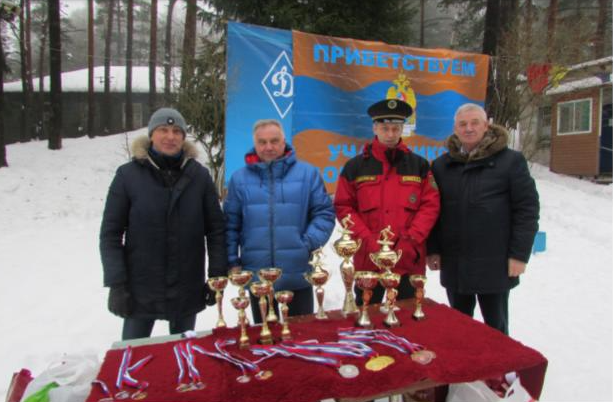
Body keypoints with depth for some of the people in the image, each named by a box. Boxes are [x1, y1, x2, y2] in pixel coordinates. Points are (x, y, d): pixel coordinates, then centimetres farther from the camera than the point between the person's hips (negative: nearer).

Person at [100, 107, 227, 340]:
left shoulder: (199, 175, -1)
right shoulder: (128, 174, -5)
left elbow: (216, 229, 2)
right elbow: (110, 233, -3)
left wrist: (217, 276, -2)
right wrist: (116, 284, -8)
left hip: (187, 289, 1)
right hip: (140, 288, -1)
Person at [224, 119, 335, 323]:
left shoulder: (307, 173, 0)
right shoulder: (239, 178, 5)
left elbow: (324, 213, 0)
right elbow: (230, 224, 7)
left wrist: (309, 244, -13)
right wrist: (232, 261, 1)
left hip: (298, 276, -1)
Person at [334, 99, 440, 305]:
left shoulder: (419, 165, 5)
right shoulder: (355, 166, 2)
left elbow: (431, 205, 1)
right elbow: (343, 207, 0)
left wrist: (410, 241, -11)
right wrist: (369, 242, -11)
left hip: (410, 261, 1)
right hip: (368, 260, -1)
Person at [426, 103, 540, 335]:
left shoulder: (511, 160, -4)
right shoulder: (441, 165, 7)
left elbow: (527, 209, -5)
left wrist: (519, 254, -10)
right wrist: (432, 249, 4)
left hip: (494, 264, -3)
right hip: (454, 264, 4)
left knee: (496, 328, 11)